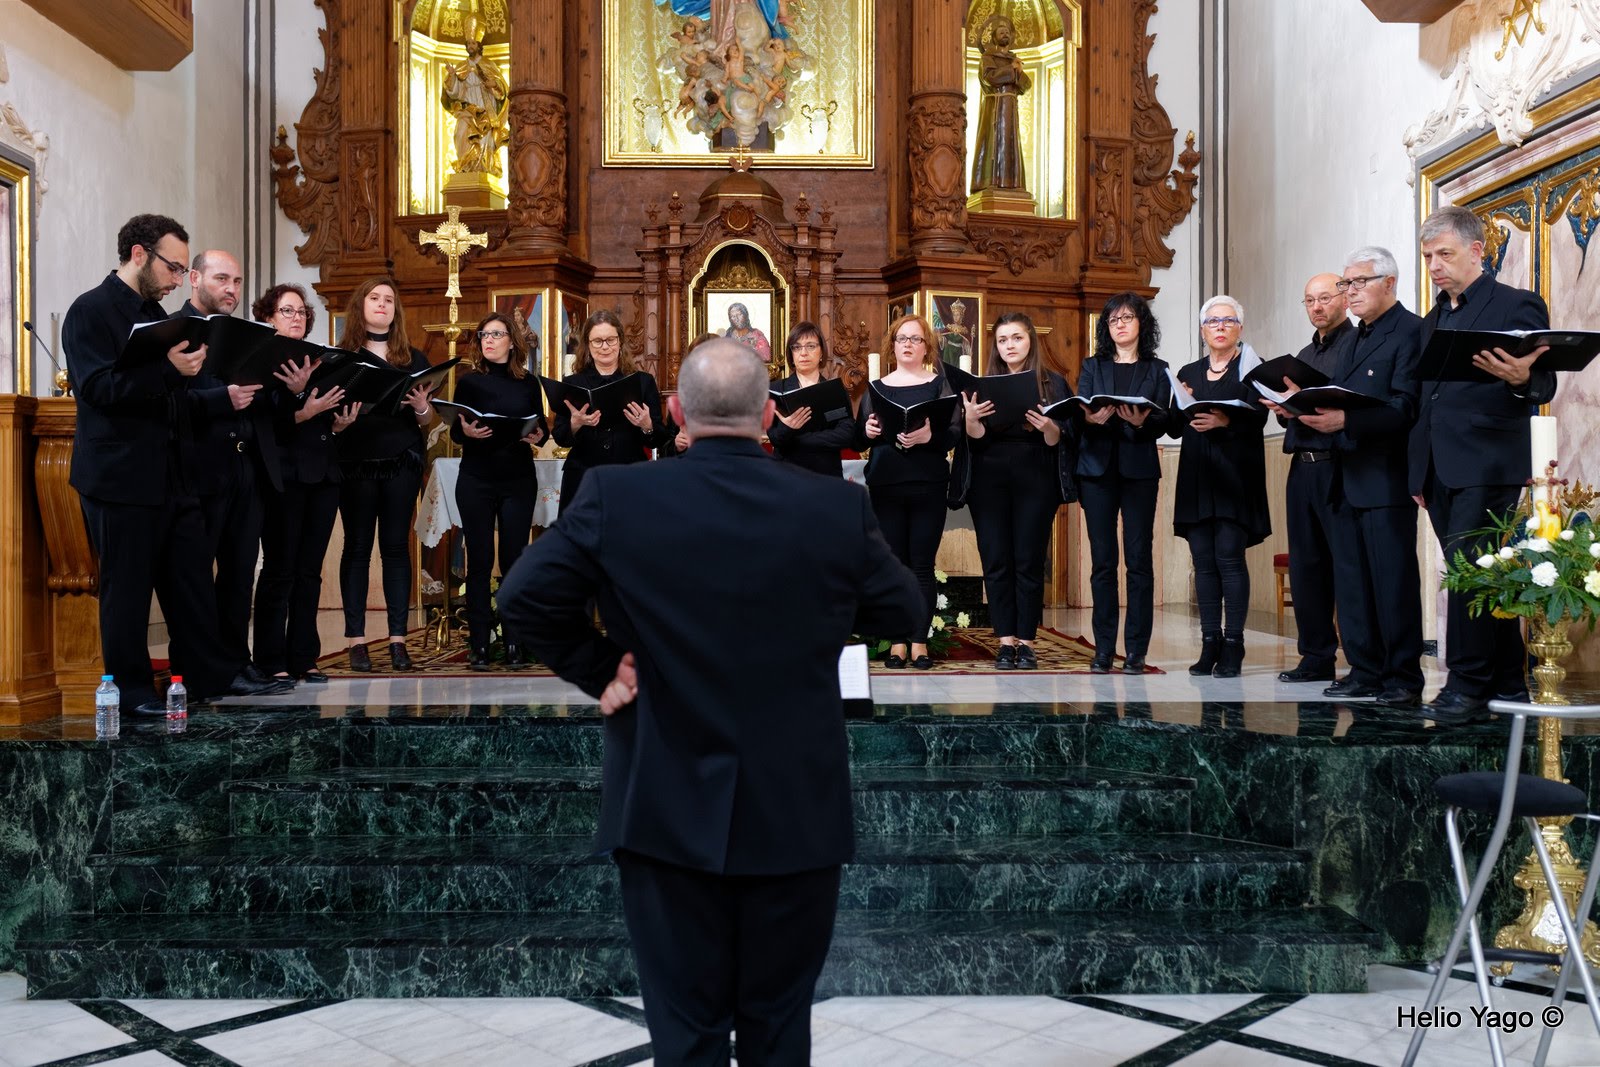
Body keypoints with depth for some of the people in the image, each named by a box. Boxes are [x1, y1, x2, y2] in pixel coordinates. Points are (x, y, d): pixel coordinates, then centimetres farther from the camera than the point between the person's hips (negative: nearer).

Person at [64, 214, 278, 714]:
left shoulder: (154, 313, 18)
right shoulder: (91, 311, -8)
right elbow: (97, 387, -19)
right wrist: (169, 370, -30)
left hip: (172, 475, 8)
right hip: (121, 478, -8)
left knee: (193, 580, 10)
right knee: (127, 588, 2)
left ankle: (212, 673, 17)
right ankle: (131, 689, 13)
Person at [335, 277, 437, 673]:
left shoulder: (414, 359, 12)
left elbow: (427, 419, 12)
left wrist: (421, 407, -9)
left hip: (402, 462, 1)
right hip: (355, 462, -1)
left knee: (396, 547, 2)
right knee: (357, 547, 1)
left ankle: (398, 639, 4)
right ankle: (356, 639, 4)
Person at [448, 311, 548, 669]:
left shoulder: (528, 383, 9)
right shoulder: (469, 381, 5)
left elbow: (541, 427, 12)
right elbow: (454, 432, 3)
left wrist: (538, 436, -10)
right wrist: (466, 431, -19)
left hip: (519, 480, 1)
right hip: (476, 481, -1)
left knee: (514, 559, 0)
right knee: (479, 560, 0)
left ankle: (515, 643, 5)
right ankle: (478, 644, 3)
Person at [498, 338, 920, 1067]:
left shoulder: (615, 497, -10)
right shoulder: (837, 506, -7)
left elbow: (523, 598, -10)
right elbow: (902, 613, 4)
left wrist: (598, 668, 1)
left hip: (668, 810, -1)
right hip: (796, 813, 1)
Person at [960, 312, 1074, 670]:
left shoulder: (1053, 383, 6)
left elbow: (1063, 441, 0)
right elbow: (976, 438, 2)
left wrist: (1048, 428, -20)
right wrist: (970, 418, -18)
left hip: (1035, 481, -2)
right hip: (989, 480, 2)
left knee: (1029, 560, -2)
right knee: (996, 561, 0)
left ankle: (1026, 641, 5)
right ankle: (1005, 640, 6)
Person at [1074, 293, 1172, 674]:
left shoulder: (1157, 370, 11)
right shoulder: (1092, 367, 15)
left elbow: (1163, 422, 0)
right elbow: (1077, 413, 4)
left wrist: (1142, 420, -21)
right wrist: (1090, 418, -19)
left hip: (1139, 469, -1)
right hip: (1097, 468, 1)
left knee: (1139, 558, -3)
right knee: (1102, 559, 0)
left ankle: (1136, 650, 1)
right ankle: (1103, 648, 4)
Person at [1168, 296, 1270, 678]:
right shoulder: (1188, 373, 18)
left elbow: (1258, 417, -9)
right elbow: (1175, 429, 12)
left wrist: (1224, 421, -26)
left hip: (1235, 474, -4)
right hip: (1197, 476, 4)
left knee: (1229, 556, -9)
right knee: (1203, 559, 1)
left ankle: (1233, 646, -5)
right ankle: (1210, 644, 6)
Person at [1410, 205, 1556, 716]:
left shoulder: (1516, 305, -1)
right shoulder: (1433, 320, 19)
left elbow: (1544, 385, -9)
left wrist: (1520, 379, -33)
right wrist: (1419, 475, 16)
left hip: (1486, 467, -7)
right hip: (1440, 471, 7)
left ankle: (1468, 683, -4)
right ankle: (1507, 684, 16)